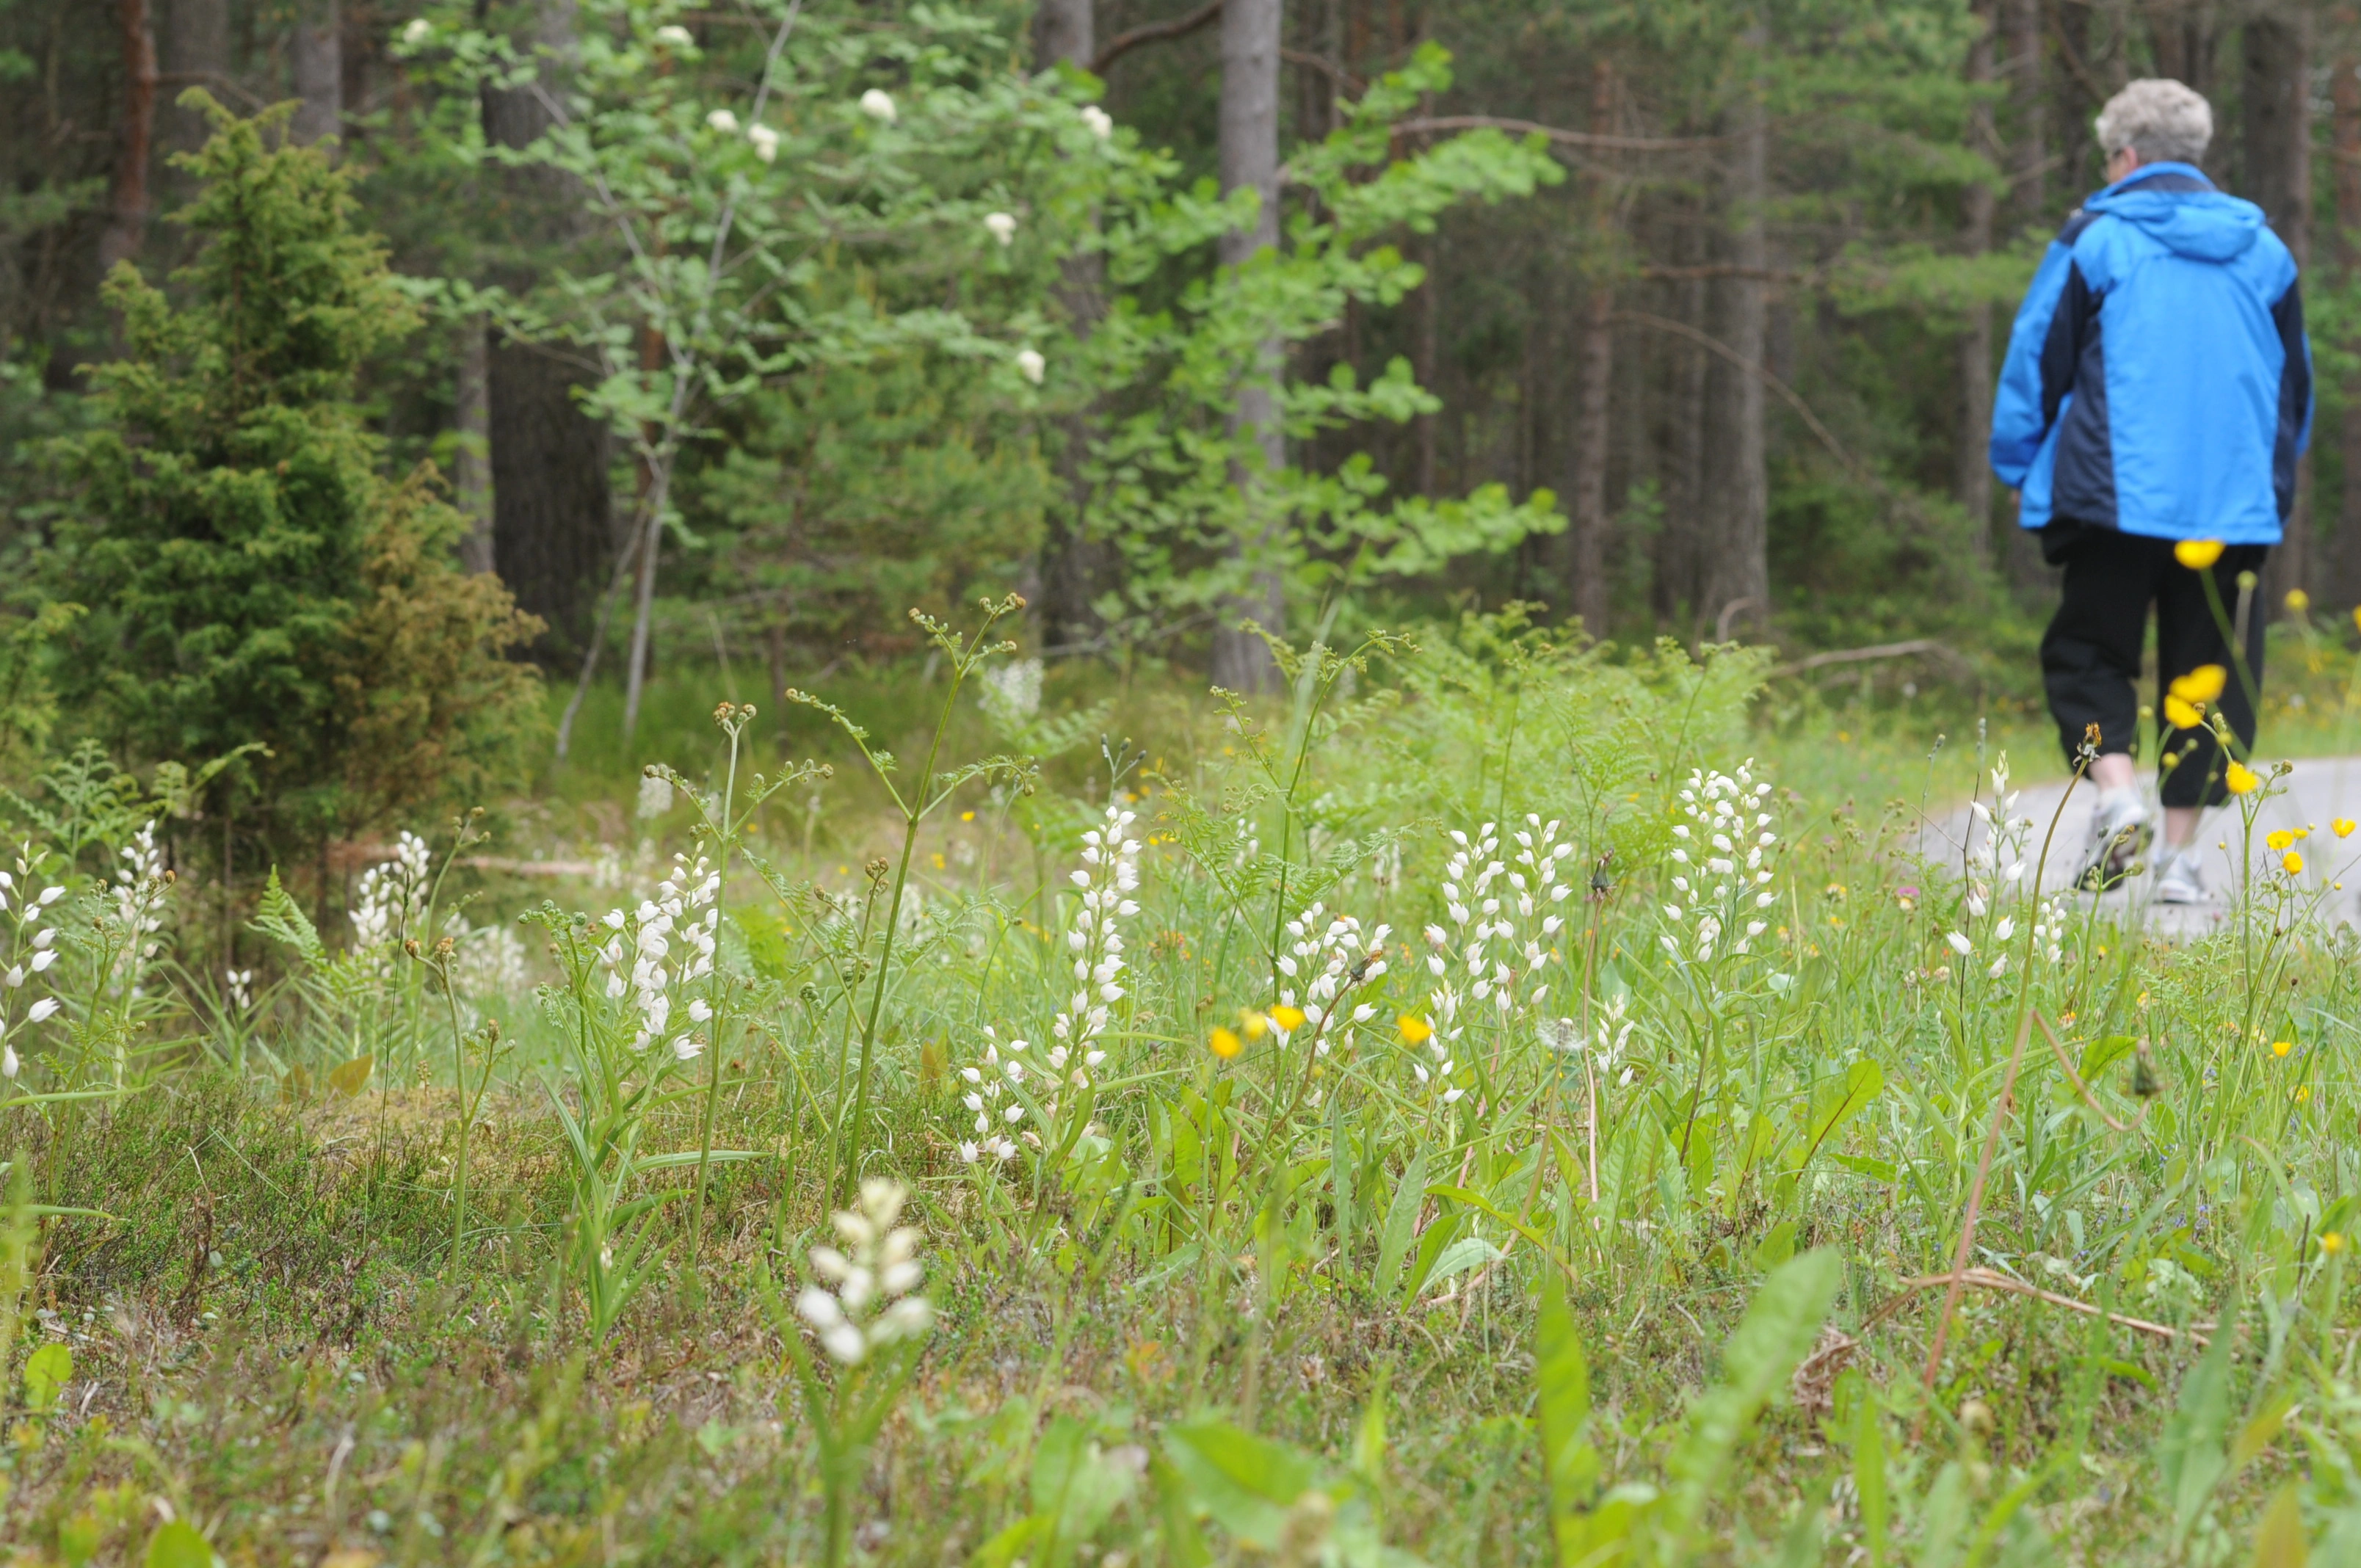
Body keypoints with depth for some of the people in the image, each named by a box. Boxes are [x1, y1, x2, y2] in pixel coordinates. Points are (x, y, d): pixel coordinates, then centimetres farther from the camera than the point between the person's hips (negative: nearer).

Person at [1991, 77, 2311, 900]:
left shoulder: (2095, 237, -1)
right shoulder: (2262, 248, 11)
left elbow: (2037, 359, 2)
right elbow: (2295, 381, 20)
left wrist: (2021, 469, 14)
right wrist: (2274, 476, 32)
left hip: (2121, 493, -3)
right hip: (2236, 500, 3)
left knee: (2088, 653, 7)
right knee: (2206, 668, 8)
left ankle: (2118, 795, -16)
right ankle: (2181, 854, 5)